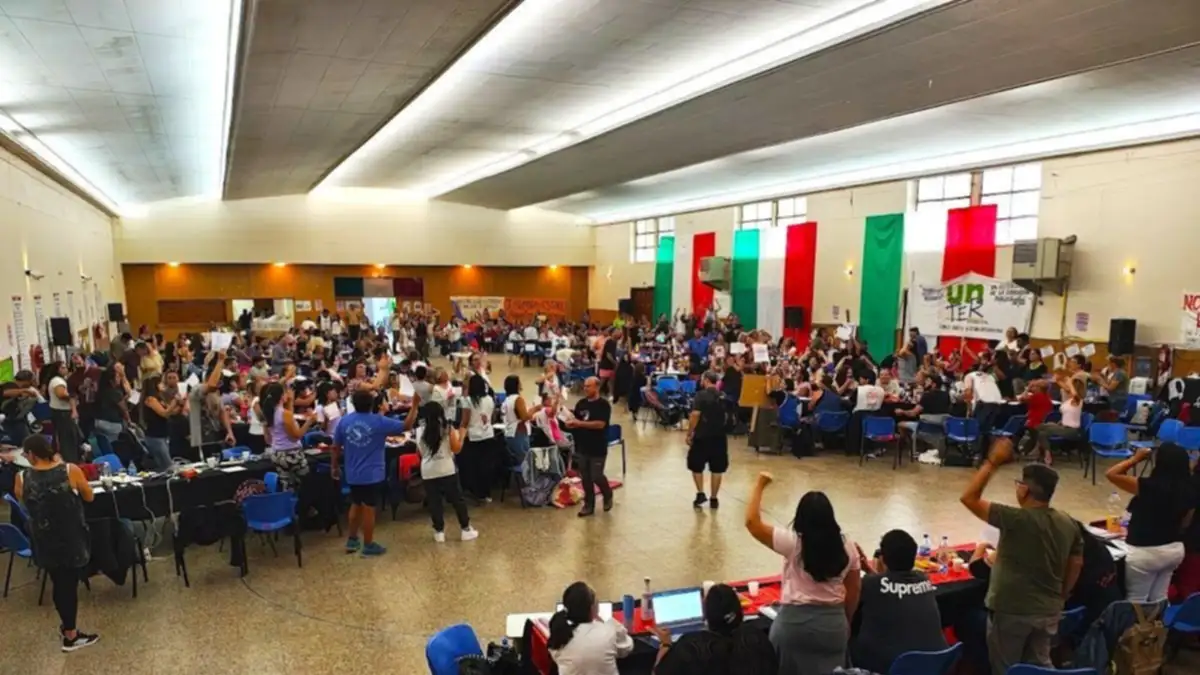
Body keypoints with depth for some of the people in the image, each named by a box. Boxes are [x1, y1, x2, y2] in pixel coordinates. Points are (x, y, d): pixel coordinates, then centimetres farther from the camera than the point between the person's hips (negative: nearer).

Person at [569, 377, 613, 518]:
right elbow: (575, 420, 13)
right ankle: (589, 505, 22)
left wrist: (580, 423, -24)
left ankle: (608, 495, 28)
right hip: (582, 447, 6)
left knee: (597, 476, -1)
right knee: (585, 478, 10)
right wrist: (571, 423, -12)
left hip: (598, 448, -5)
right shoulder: (581, 403, 6)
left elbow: (600, 424, -22)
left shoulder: (604, 404, -12)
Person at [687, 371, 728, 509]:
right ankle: (714, 499, 14)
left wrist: (689, 434, -10)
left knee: (696, 466, 13)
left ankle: (700, 494, 4)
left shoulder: (701, 395, -11)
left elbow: (695, 415, -17)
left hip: (702, 436, -4)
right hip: (719, 436, 4)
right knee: (716, 469, 10)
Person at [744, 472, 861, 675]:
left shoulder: (792, 542, -13)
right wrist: (846, 621, 21)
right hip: (833, 623, 3)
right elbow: (855, 588, 7)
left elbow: (752, 521, -11)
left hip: (795, 621, -3)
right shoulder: (847, 547, -2)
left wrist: (760, 485, -3)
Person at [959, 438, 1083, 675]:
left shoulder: (1016, 520, -24)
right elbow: (1076, 564, 8)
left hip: (1011, 610, -6)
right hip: (1048, 611, 6)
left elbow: (969, 498, -22)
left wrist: (992, 462, -19)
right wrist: (1060, 597, 21)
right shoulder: (1068, 524, -3)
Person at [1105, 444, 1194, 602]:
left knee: (1136, 600, 6)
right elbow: (1184, 524, 8)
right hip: (1175, 550, 7)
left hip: (1146, 552, -7)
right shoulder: (1189, 492, -4)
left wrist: (1136, 458, -10)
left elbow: (1111, 474, -20)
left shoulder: (1150, 487, -25)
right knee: (1159, 598, 20)